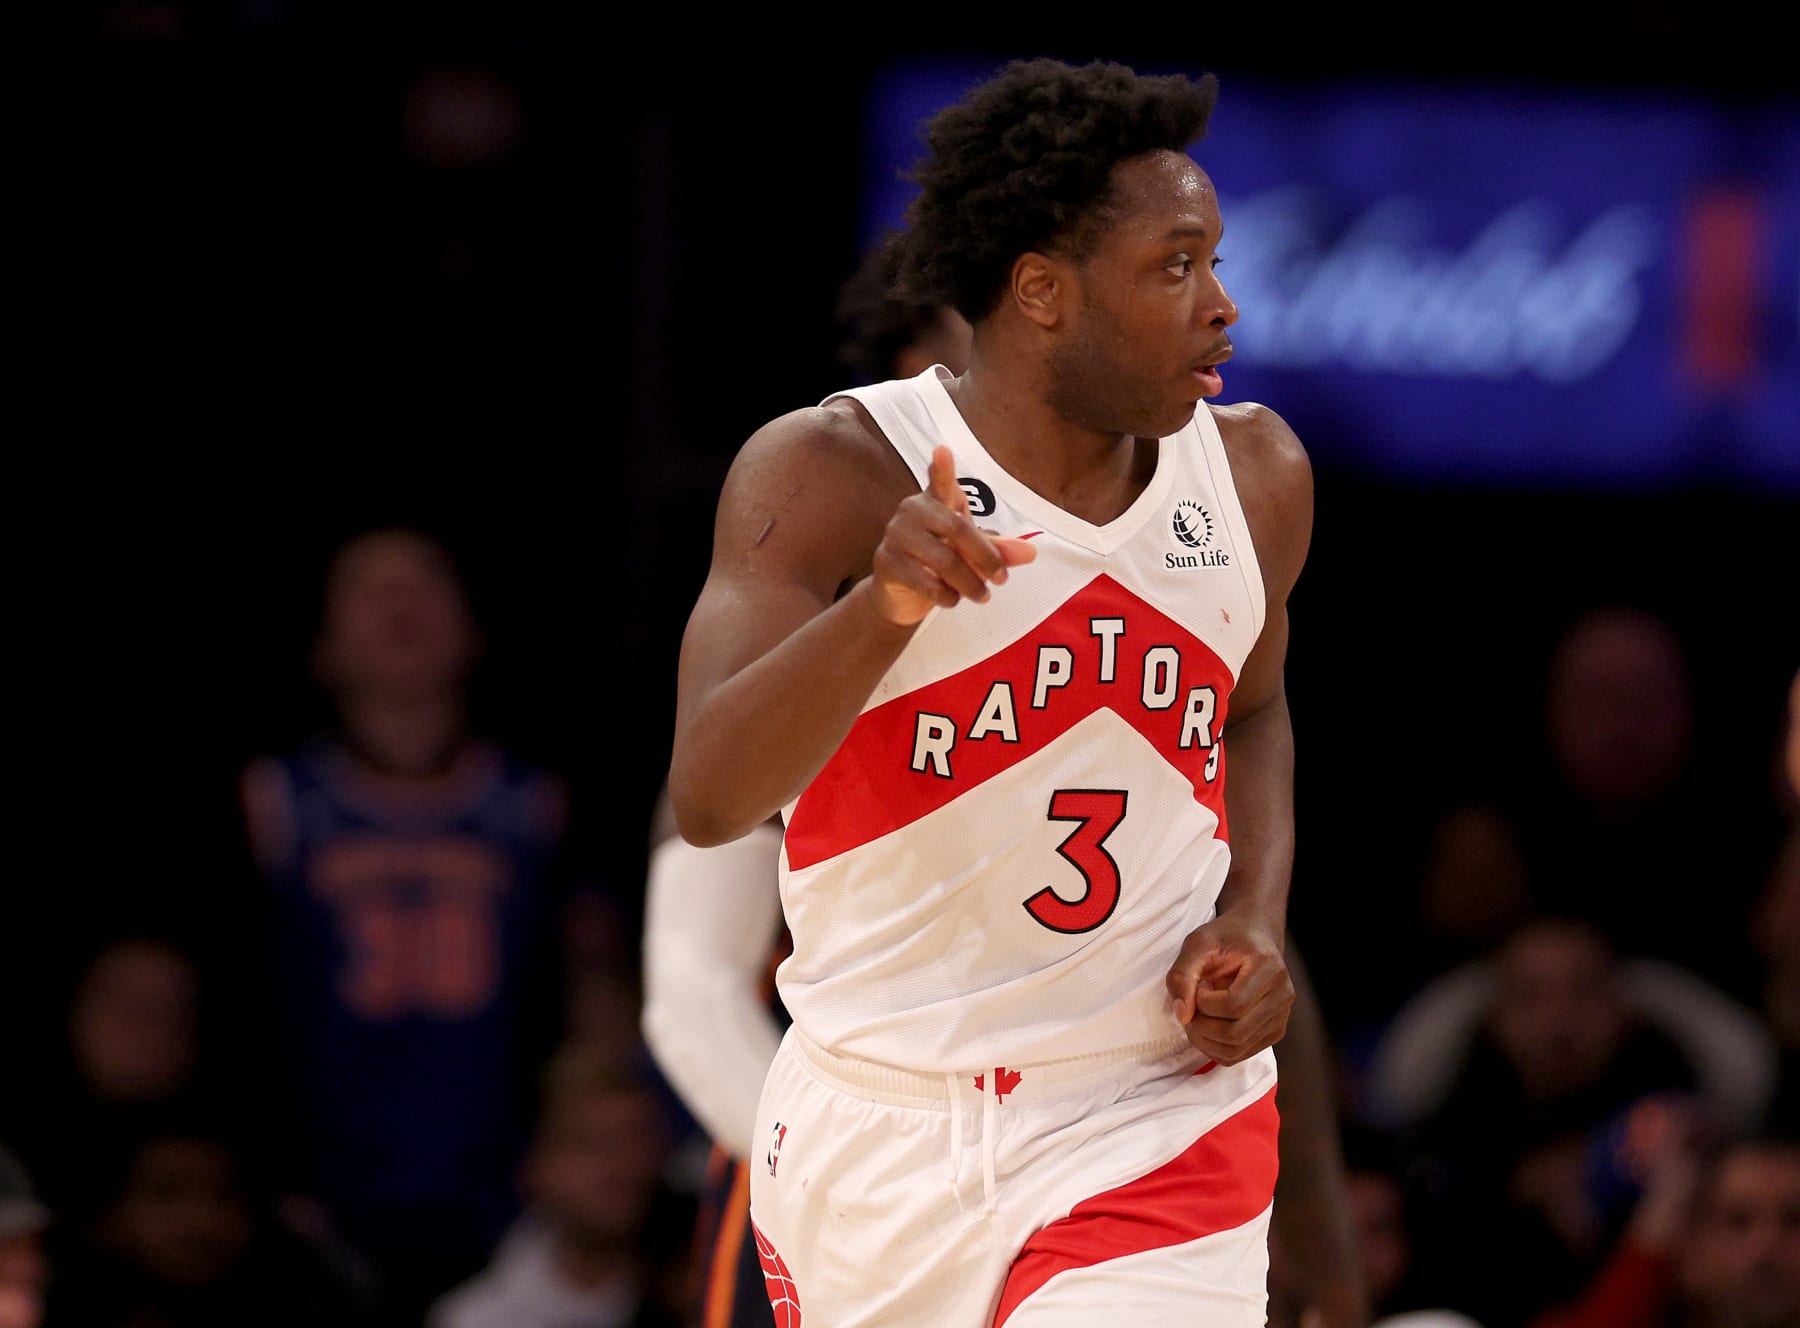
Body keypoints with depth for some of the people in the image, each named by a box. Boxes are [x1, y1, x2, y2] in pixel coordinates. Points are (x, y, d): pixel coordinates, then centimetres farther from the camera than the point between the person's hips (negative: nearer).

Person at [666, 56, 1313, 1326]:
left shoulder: (1255, 475, 0)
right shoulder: (828, 476, -14)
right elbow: (710, 795, -25)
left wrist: (1255, 919, 2)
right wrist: (883, 607, -41)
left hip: (1156, 1124, 1)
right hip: (874, 1122, -1)